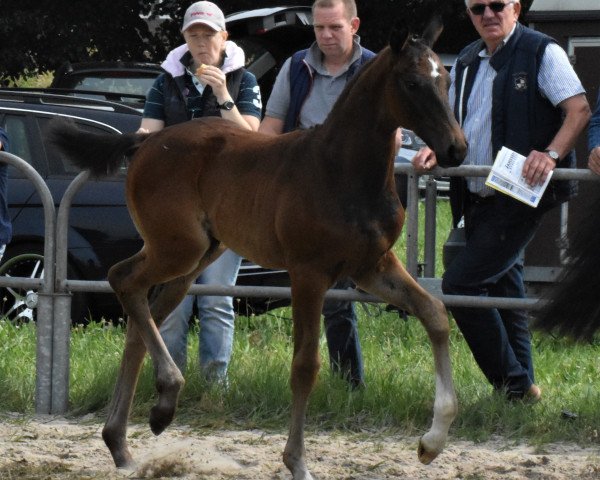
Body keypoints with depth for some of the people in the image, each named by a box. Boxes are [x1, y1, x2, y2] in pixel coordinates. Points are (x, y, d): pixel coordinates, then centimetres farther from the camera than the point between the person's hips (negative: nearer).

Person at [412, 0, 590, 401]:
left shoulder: (542, 53, -6)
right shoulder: (468, 62, 16)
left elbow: (579, 110, -13)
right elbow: (455, 123, 24)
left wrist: (550, 154, -29)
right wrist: (434, 150, 3)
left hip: (518, 199, -8)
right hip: (477, 199, 8)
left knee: (460, 284, -15)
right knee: (503, 292, 11)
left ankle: (514, 385, -8)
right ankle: (521, 388, 17)